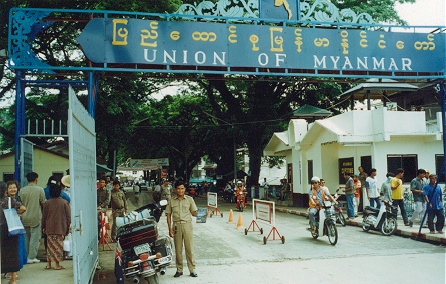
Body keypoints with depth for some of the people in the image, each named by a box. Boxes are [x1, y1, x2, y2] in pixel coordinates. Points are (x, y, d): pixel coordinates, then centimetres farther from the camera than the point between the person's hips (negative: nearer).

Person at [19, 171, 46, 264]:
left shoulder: (22, 190, -1)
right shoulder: (40, 190, -11)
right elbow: (43, 202, -6)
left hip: (24, 217, 4)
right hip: (35, 217, -4)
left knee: (26, 237, 15)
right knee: (35, 237, 3)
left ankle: (25, 256, 21)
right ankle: (32, 257, 3)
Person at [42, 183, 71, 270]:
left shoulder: (47, 203, 0)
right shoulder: (65, 202, -4)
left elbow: (44, 217, 5)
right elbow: (68, 216, -2)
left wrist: (43, 227, 17)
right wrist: (68, 227, 7)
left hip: (50, 228, 2)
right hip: (61, 228, -2)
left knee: (50, 245, 12)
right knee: (59, 245, 3)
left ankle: (49, 263, 15)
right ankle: (57, 264, 4)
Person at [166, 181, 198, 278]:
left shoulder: (189, 199, 3)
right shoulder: (171, 201, 5)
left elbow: (194, 213, 8)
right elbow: (169, 215, 7)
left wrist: (201, 214, -11)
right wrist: (170, 229, 1)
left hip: (187, 225, -1)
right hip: (176, 226, 1)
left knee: (189, 248, 0)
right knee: (178, 249, 6)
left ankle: (192, 270, 7)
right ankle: (179, 270, 17)